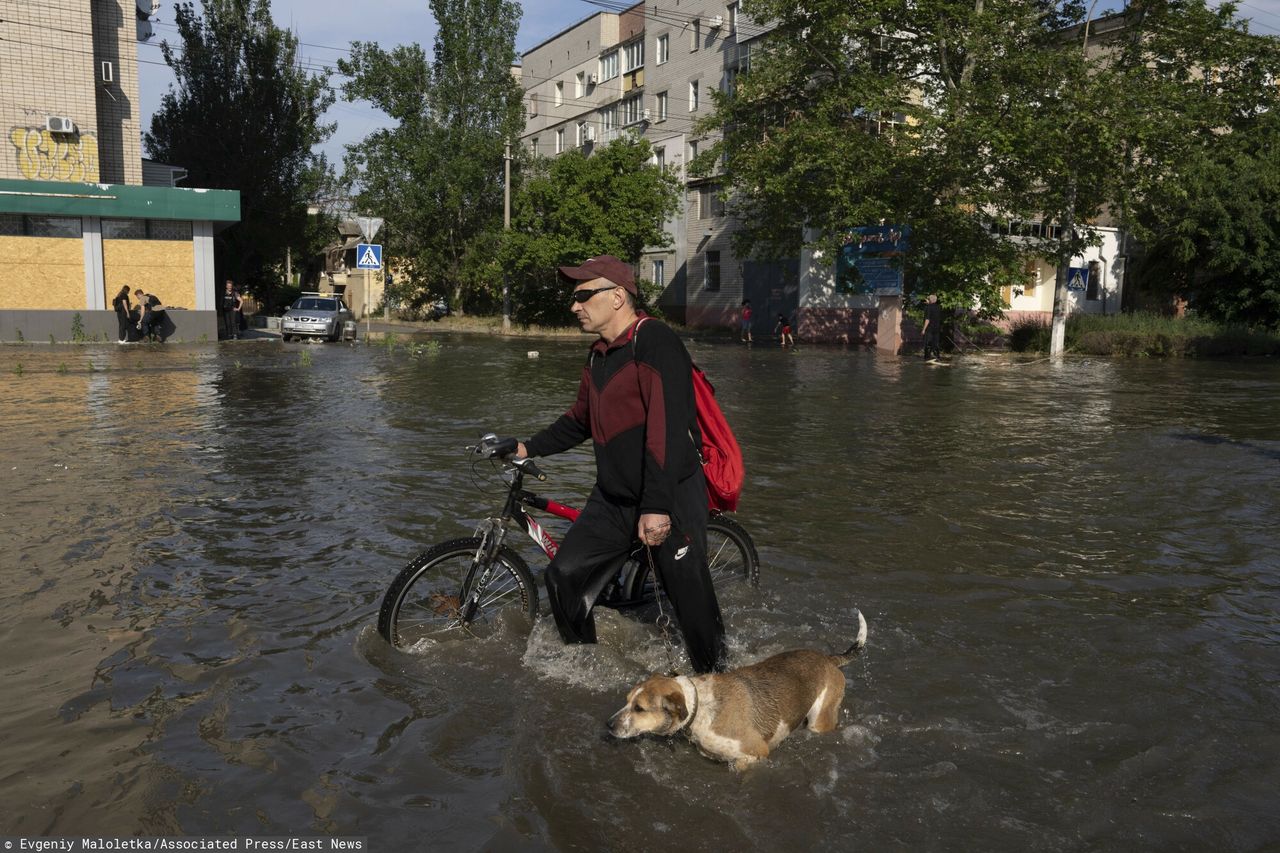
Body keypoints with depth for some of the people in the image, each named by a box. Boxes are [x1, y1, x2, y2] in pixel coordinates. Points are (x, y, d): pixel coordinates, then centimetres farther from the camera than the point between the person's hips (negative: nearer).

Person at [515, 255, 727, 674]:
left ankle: (714, 676, 20)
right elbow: (580, 420, 26)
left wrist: (658, 506, -28)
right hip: (613, 497, 8)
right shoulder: (598, 355, 13)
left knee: (689, 595, -2)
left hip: (670, 495, -8)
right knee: (564, 576, 2)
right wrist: (528, 448, 18)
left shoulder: (655, 342, -16)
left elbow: (667, 428, -24)